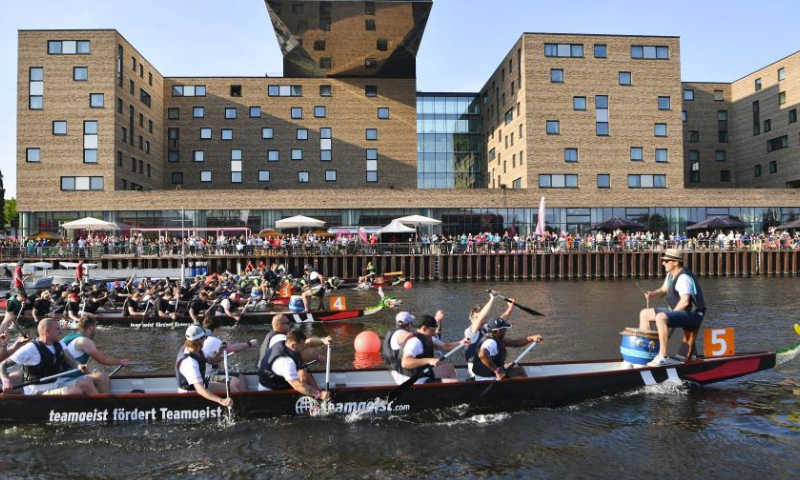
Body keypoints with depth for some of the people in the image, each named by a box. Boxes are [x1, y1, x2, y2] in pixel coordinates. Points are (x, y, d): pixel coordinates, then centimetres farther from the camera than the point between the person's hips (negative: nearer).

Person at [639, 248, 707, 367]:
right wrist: (652, 294, -3)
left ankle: (663, 357, -32)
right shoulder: (671, 275, 10)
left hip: (692, 314, -11)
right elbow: (663, 291, 19)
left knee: (660, 317, -36)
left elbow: (685, 302, -29)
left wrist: (671, 313, -19)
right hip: (677, 311, 11)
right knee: (644, 314, 9)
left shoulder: (684, 277, -21)